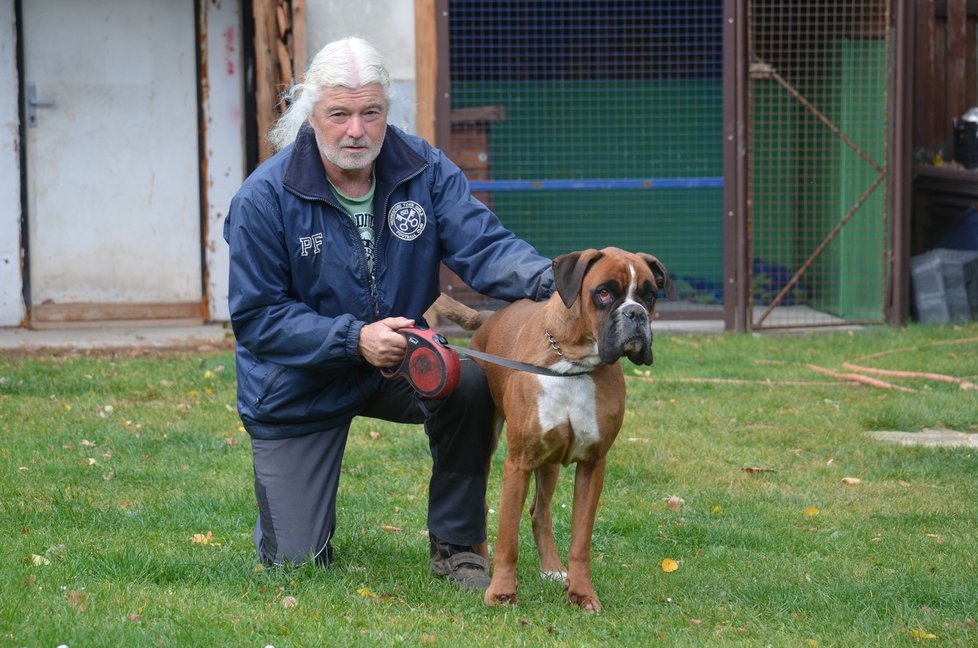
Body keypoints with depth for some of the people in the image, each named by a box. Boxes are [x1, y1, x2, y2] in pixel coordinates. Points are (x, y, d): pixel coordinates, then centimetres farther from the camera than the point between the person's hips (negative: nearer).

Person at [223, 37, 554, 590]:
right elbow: (257, 317, -18)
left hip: (399, 366, 2)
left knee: (470, 380, -32)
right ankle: (291, 499, 37)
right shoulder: (264, 199, -20)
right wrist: (353, 339, -30)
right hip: (300, 390, -2)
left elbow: (483, 244, -19)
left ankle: (456, 545, -11)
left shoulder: (424, 169, -10)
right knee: (296, 562, -4)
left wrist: (549, 278, -41)